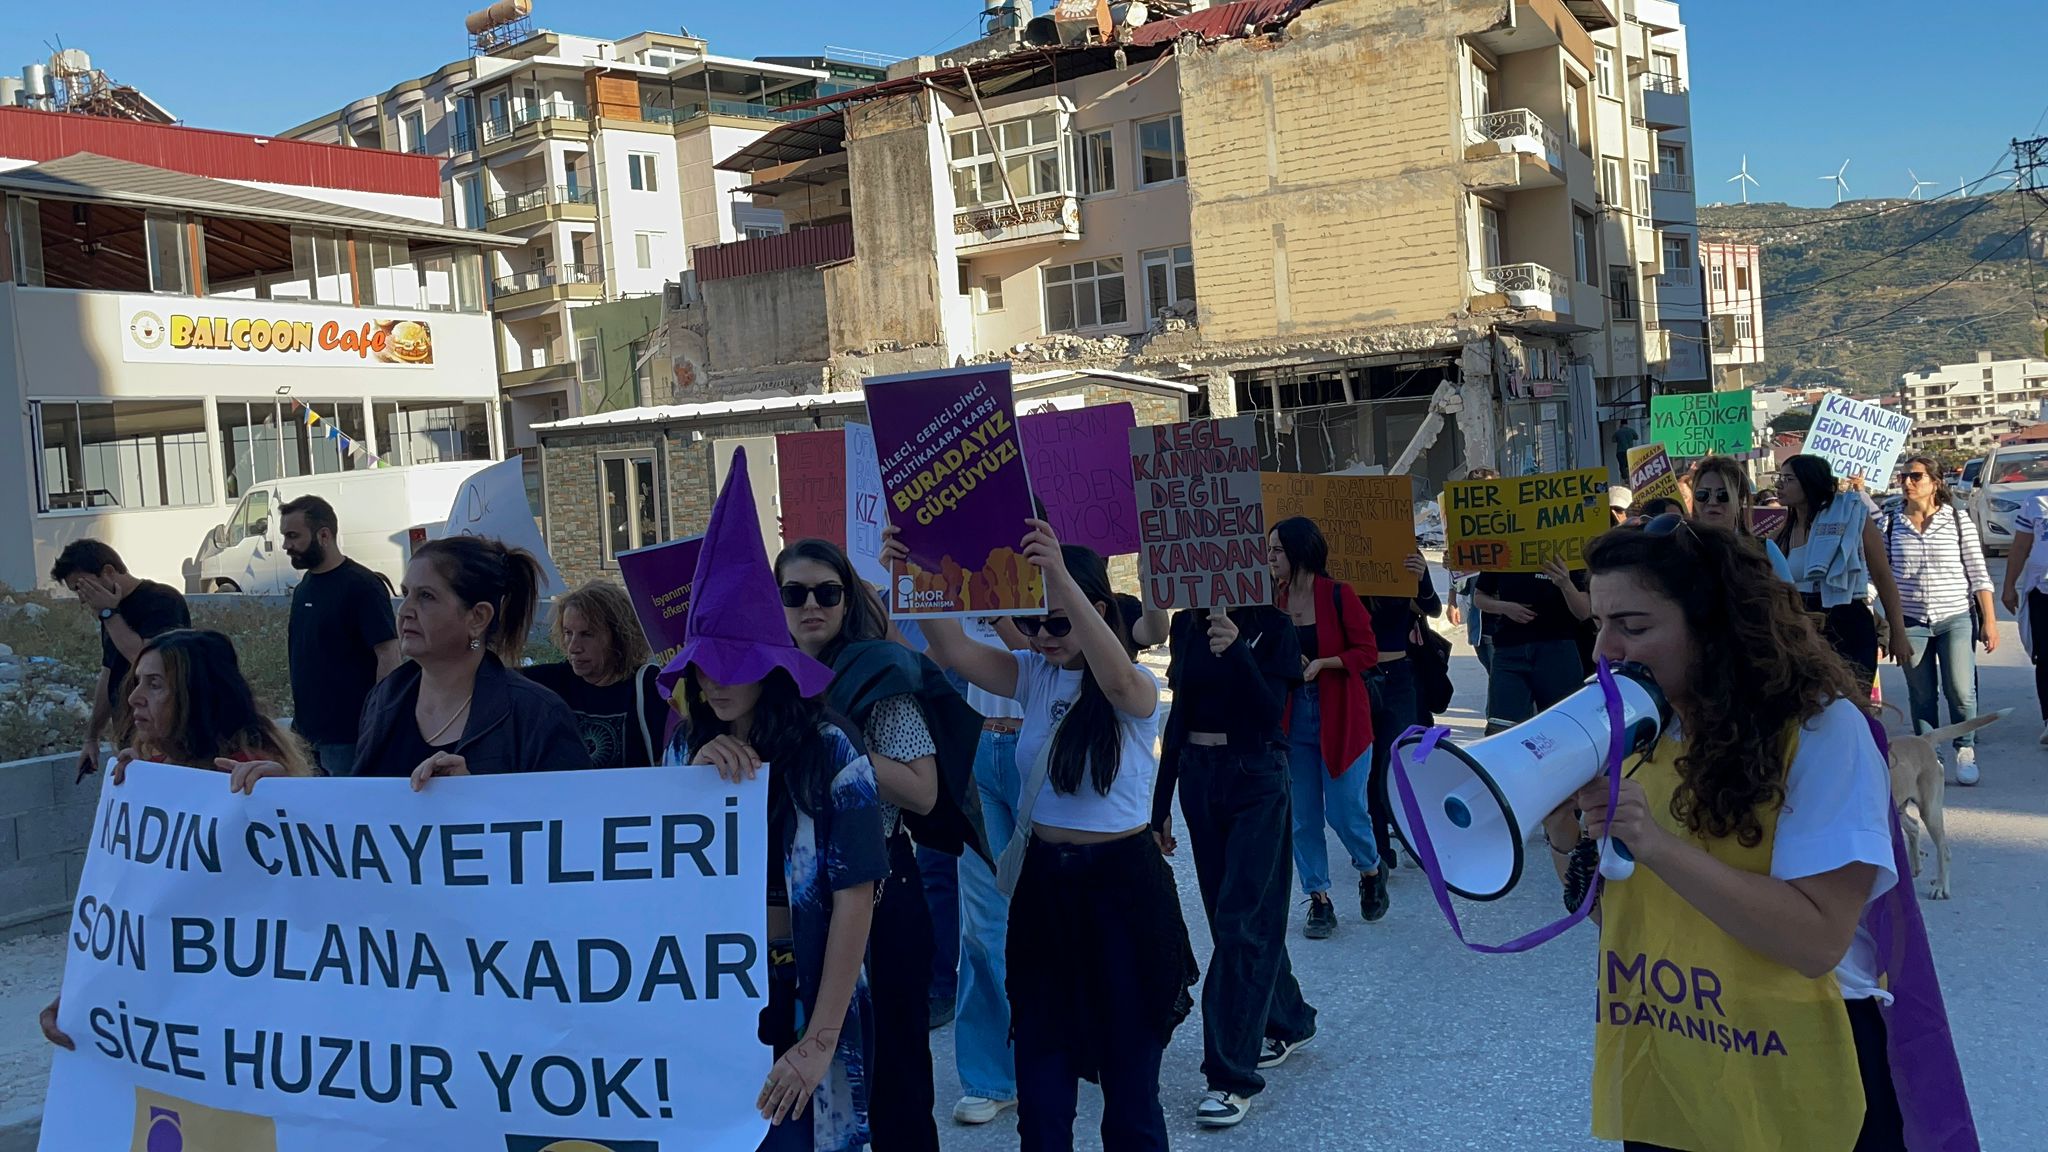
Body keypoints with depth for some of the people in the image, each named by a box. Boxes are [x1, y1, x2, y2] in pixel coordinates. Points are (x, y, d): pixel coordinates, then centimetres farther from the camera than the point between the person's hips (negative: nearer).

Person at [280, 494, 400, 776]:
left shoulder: (362, 586, -14)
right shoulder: (305, 586, 11)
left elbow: (389, 656, -17)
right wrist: (298, 717, 17)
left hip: (348, 737, -8)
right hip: (310, 730, 8)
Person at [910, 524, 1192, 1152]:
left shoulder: (1137, 687, -12)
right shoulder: (1035, 675, 2)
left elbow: (1120, 683, -37)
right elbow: (955, 651, -13)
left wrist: (1062, 580, -50)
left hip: (1121, 886, -5)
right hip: (1042, 882, 5)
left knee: (1130, 1075, 8)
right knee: (1041, 1071, 13)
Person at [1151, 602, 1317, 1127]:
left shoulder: (1270, 625, -8)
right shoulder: (1186, 624, 6)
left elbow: (1271, 711, -17)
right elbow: (1180, 713, 11)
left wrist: (1235, 650, -30)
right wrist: (1160, 804, 11)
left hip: (1255, 778, -6)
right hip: (1197, 774, 6)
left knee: (1239, 918, -9)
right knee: (1230, 912, 14)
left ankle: (1233, 1075, -5)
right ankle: (1286, 1021, 35)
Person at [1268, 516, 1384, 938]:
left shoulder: (1339, 595, -10)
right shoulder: (1276, 601, 3)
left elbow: (1367, 653, -9)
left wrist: (1322, 663, -21)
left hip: (1340, 717, -4)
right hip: (1292, 719, 4)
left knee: (1344, 809, -2)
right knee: (1302, 816, 4)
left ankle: (1371, 869, 28)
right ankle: (1319, 901, 16)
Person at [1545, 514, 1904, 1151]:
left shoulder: (1822, 730, -16)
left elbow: (1818, 941, -23)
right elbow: (1608, 908, 5)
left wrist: (1656, 843, -30)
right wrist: (1564, 831, -14)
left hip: (1789, 1091, -5)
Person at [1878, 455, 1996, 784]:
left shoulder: (1958, 519, -1)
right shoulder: (1889, 522, 2)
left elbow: (1978, 573, 0)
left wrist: (1989, 620, -3)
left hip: (1956, 618, -1)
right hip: (1910, 621, 1)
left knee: (1961, 692, -4)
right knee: (1921, 695, 7)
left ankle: (1966, 751, 16)